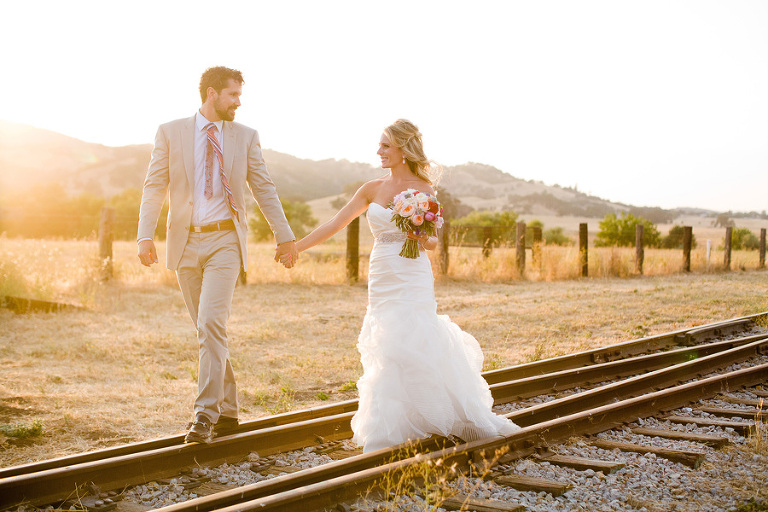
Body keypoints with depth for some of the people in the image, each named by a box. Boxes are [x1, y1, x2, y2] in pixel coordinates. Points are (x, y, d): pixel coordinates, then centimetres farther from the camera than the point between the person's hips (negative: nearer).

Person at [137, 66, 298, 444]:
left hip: (225, 241, -2)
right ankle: (227, 411, 20)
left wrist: (285, 236, 10)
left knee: (211, 324, -17)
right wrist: (146, 235, -10)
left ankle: (205, 414, -15)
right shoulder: (170, 133, 5)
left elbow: (264, 189, 10)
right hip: (186, 243, 2)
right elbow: (154, 187, 1)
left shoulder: (246, 137, 7)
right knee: (207, 329, 8)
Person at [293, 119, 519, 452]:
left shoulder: (423, 190, -3)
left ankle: (387, 436, 5)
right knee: (385, 353, 7)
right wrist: (295, 247, 4)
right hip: (381, 280, 5)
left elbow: (432, 242, 2)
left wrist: (426, 241, -21)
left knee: (404, 349, -9)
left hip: (411, 280, -5)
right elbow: (335, 224, 8)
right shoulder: (372, 189, 8)